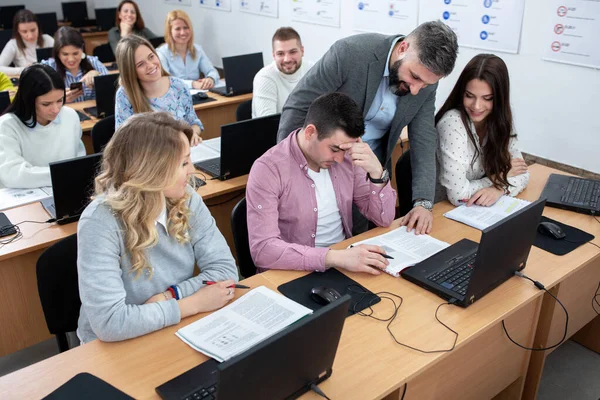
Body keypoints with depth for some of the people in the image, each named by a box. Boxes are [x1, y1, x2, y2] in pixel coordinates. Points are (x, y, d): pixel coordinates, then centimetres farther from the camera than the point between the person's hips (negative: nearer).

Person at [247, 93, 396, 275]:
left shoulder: (347, 158, -2)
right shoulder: (268, 169, -17)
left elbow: (384, 218, 0)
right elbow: (262, 248, -26)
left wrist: (376, 171, -16)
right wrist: (334, 257, -33)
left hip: (343, 260, 4)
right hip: (294, 274, -4)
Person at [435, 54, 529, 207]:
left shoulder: (500, 122, -3)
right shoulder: (453, 123, -21)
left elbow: (521, 173, 1)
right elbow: (457, 195, -24)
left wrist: (499, 189, -19)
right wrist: (500, 177, -10)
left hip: (480, 208, 5)